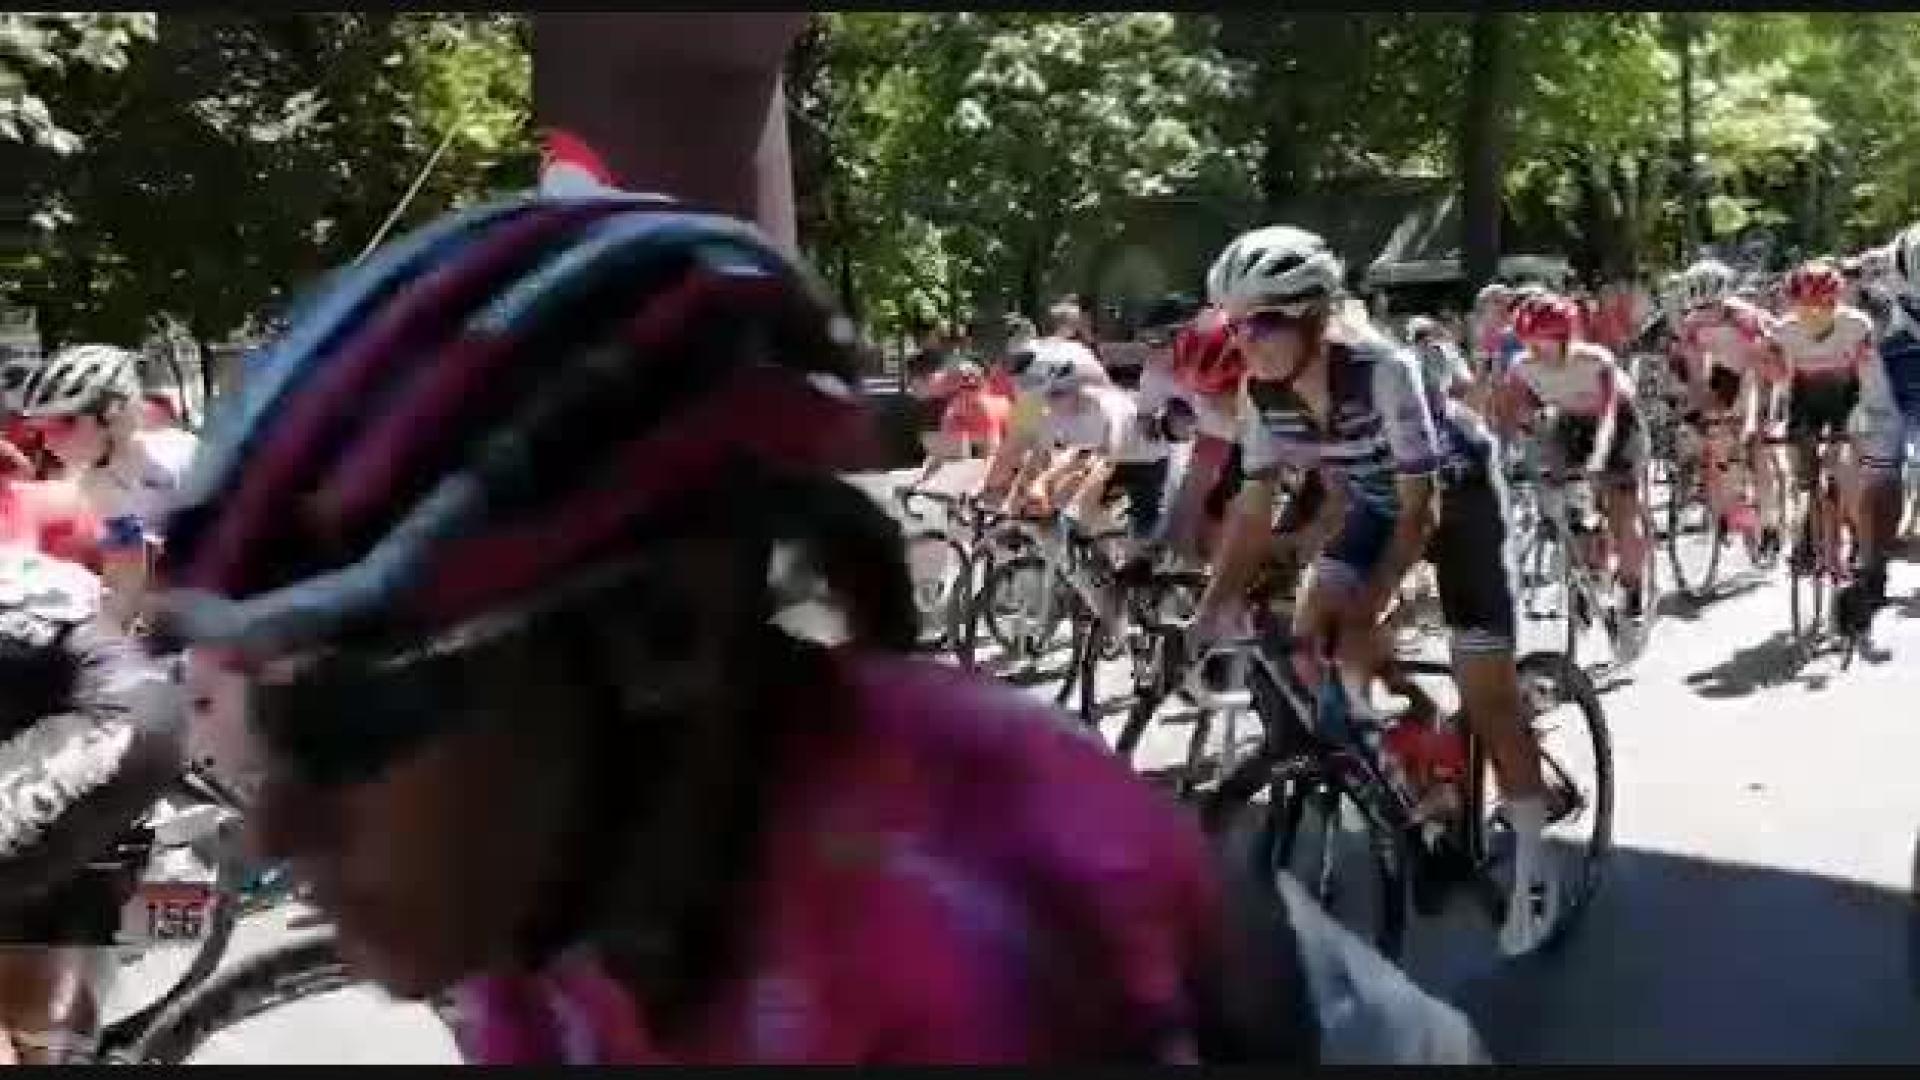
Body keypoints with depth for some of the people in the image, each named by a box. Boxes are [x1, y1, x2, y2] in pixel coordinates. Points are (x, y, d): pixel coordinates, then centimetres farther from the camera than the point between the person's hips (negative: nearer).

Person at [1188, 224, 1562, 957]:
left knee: (1485, 691, -4)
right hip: (1374, 498, 6)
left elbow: (1417, 510, -33)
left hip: (1455, 494, -6)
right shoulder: (1264, 391, -19)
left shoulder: (1381, 369, -35)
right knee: (1313, 636, -12)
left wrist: (1365, 611, -39)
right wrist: (1213, 609, -21)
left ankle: (1532, 863, 11)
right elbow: (1255, 506, -13)